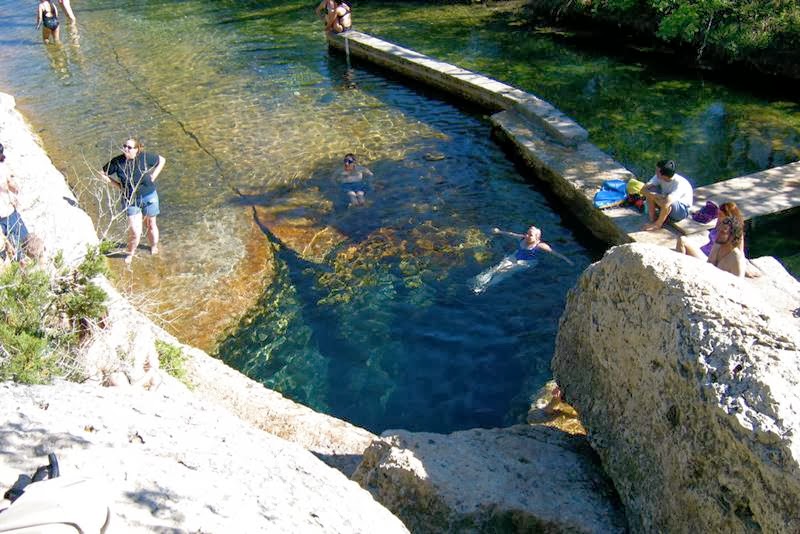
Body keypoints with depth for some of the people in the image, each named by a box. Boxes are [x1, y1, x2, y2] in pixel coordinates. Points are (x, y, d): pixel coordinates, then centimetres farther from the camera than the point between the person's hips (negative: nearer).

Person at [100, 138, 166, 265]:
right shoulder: (117, 162, -12)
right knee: (135, 231, -2)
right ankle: (130, 252, 25)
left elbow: (162, 160, 1)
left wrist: (153, 177, -4)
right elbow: (103, 173, 2)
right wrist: (118, 184, -6)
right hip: (130, 200, 0)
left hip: (149, 197, 0)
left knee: (151, 225, 19)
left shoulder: (144, 157, -14)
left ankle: (154, 247, 45)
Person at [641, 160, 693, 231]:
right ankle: (652, 219, -11)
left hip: (682, 210, -6)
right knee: (650, 190, -16)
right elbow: (643, 190, -22)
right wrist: (656, 195, -37)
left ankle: (658, 224, -15)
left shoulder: (679, 184, -34)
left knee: (667, 202, -38)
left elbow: (666, 203, -45)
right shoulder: (659, 177, -16)